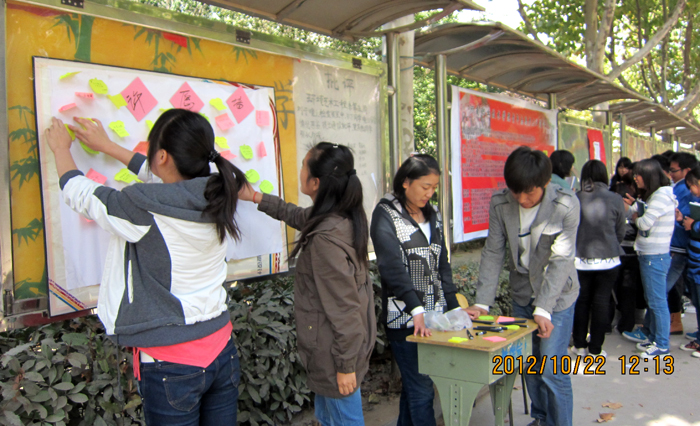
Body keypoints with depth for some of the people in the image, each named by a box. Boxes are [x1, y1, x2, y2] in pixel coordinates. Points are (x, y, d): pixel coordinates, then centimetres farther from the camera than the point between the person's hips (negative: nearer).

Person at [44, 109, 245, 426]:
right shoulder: (214, 197, -4)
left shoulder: (143, 208, -21)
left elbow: (79, 193, -2)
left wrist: (61, 148, 18)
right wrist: (106, 145, 26)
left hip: (172, 364, -5)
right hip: (221, 350, 5)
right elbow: (162, 177, 15)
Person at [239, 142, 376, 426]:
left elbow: (343, 308, -26)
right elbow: (297, 215, 21)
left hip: (335, 351, -9)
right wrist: (255, 197, 26)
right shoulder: (345, 217, 0)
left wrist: (345, 365, -18)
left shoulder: (326, 238, -29)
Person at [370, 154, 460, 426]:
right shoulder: (386, 215, -8)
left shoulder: (432, 215, 13)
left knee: (413, 386, 14)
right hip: (405, 319, -6)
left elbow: (442, 265, 16)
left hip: (434, 314, 6)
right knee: (421, 389, -2)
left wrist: (454, 306, 8)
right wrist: (417, 310, -27)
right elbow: (392, 267, -18)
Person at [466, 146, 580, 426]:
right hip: (522, 293, 4)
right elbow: (493, 253, -8)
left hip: (556, 295, -3)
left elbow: (561, 261, -22)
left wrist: (543, 309, -28)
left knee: (552, 369, -6)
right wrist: (482, 302, -14)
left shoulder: (566, 205, -21)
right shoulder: (500, 203, -12)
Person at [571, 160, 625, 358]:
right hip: (608, 260, 0)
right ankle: (595, 349, 16)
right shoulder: (616, 200, -8)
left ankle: (580, 345, 23)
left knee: (581, 300, 13)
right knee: (601, 302, 9)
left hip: (580, 259, 1)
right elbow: (621, 233, 3)